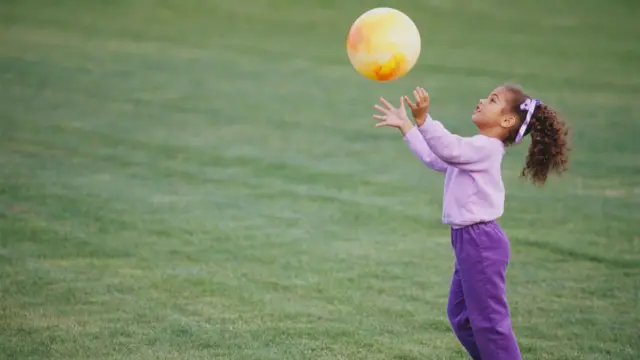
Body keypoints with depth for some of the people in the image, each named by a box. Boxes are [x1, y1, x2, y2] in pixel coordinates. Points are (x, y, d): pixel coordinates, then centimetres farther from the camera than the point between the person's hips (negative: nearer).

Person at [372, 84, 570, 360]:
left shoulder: (485, 148, -17)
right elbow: (434, 157, 25)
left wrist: (423, 119, -47)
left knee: (488, 320, -8)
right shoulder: (477, 149, 16)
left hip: (480, 242, -11)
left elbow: (449, 149, -35)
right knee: (460, 314, 19)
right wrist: (406, 127, 27)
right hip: (470, 241, 11)